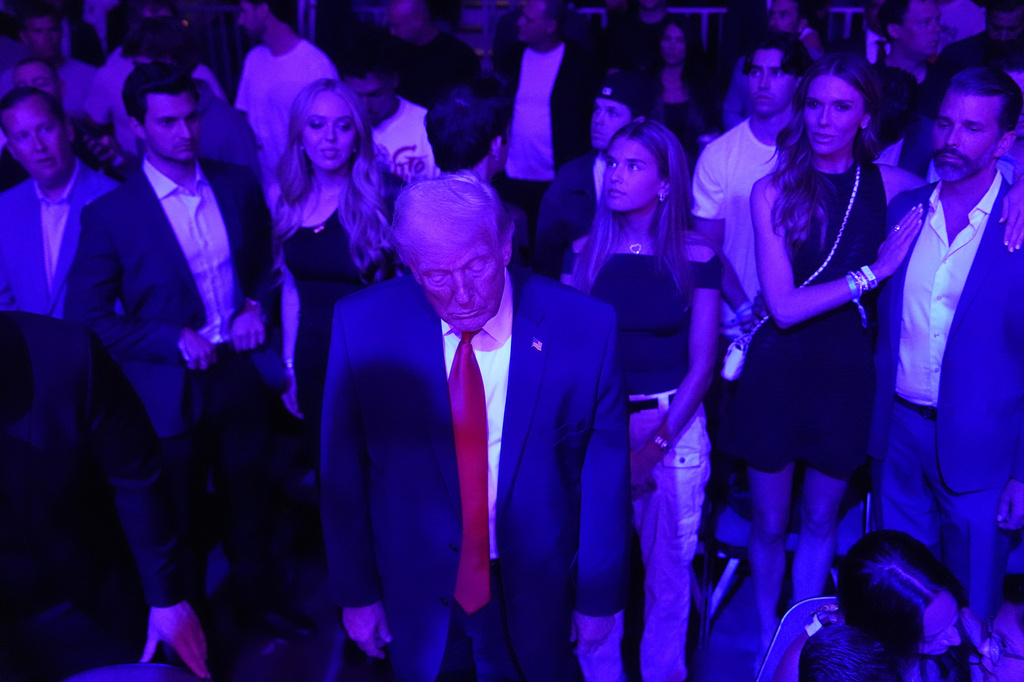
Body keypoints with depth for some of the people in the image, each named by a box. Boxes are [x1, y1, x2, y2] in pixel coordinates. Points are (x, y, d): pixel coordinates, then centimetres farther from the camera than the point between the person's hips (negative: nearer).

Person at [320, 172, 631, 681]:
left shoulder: (584, 328, -18)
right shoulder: (362, 325, -16)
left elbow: (605, 476, -8)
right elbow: (344, 473, -6)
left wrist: (599, 597, 0)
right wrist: (355, 592, 0)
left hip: (536, 596, 0)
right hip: (416, 596, 1)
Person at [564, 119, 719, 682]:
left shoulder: (696, 258, -4)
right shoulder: (586, 251, 0)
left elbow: (701, 363, -4)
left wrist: (657, 441, -11)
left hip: (675, 428, -1)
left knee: (668, 566, 9)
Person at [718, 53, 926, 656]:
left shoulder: (889, 185, -6)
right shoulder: (774, 191, -12)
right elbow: (784, 307, -18)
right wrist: (874, 270, -19)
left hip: (847, 373, 2)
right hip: (779, 372, -1)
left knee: (821, 521, 19)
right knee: (770, 525, 15)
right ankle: (768, 636, 40)